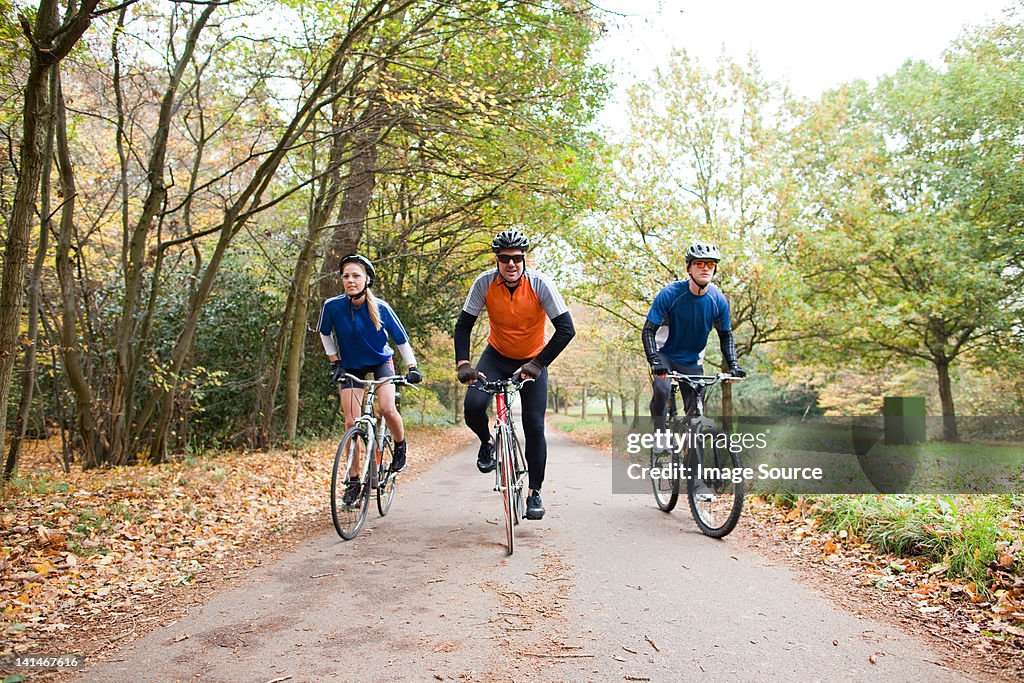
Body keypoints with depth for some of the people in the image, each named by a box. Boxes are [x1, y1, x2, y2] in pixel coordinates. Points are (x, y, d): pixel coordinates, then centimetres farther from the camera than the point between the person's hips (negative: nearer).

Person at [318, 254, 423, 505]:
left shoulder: (381, 308, -22)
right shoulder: (332, 306, -21)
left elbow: (401, 339, -10)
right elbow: (325, 334, 0)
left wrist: (412, 367, -15)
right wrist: (334, 362, -2)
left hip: (381, 361, -1)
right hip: (351, 366, 1)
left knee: (388, 409, -23)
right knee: (351, 423, -7)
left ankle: (400, 446, 9)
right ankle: (353, 479, 7)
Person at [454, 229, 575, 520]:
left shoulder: (539, 284, -24)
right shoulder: (485, 283, -19)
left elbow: (566, 329, -25)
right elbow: (463, 325, -12)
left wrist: (538, 364, -32)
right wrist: (463, 363, -26)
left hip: (532, 360, -1)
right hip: (497, 356, 1)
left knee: (534, 426, -7)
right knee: (473, 406, -23)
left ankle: (535, 492, 11)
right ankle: (487, 442, 12)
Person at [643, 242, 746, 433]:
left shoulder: (718, 300, -11)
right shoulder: (670, 293, -21)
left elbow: (726, 336, 3)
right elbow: (648, 331, -20)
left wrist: (733, 365, -10)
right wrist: (655, 362, -33)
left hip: (692, 361, 3)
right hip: (665, 354, -3)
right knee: (662, 390, -30)